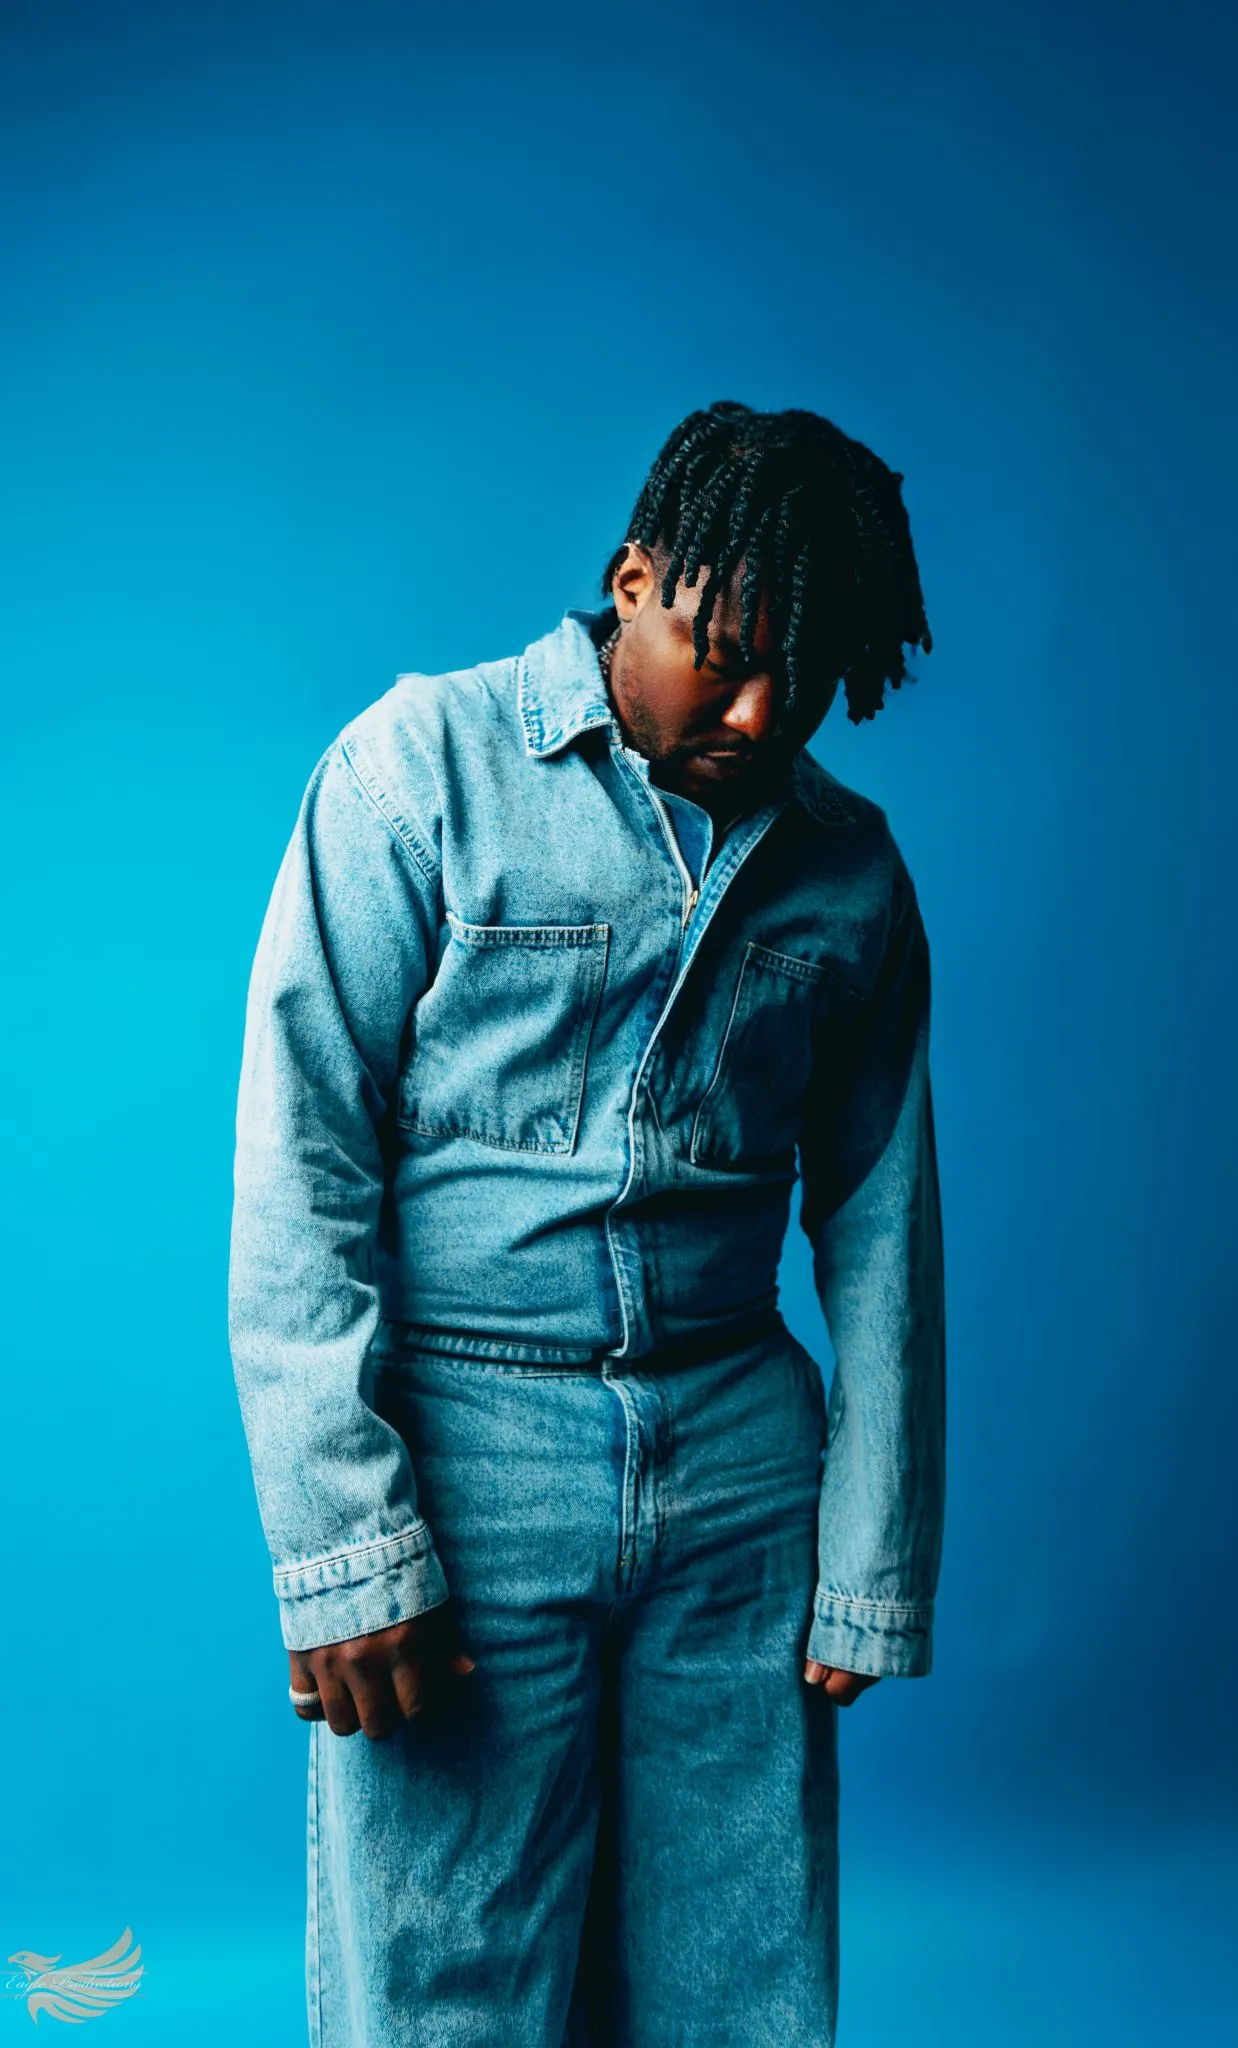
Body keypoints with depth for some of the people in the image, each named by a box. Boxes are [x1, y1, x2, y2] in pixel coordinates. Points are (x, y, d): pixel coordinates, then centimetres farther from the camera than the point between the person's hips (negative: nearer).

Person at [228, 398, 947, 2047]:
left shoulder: (851, 867, 7)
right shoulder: (426, 763, -4)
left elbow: (881, 1232, 10)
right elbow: (299, 1165, -9)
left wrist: (874, 1576, 7)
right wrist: (343, 1542, -14)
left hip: (741, 1467, 4)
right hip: (463, 1445, -3)